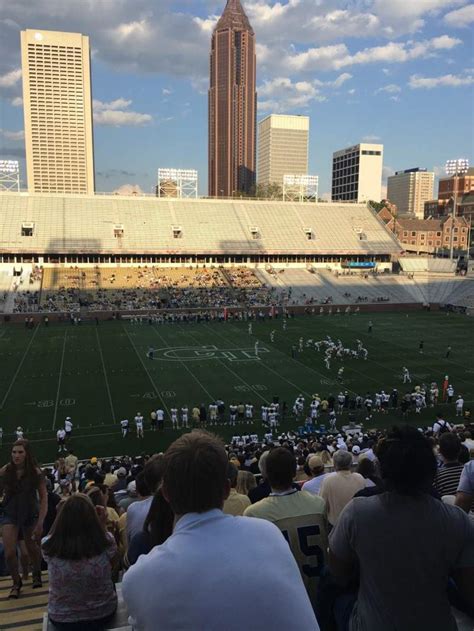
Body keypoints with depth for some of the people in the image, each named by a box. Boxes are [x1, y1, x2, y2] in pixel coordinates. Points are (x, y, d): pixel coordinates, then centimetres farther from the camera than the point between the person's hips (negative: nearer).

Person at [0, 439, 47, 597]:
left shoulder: (35, 473, -17)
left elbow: (43, 497, -12)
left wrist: (40, 522, -17)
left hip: (30, 514, 0)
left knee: (32, 548, 16)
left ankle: (37, 575, 47)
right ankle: (16, 582, 19)